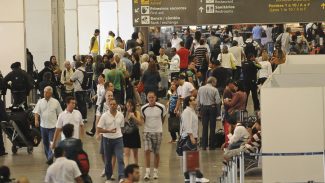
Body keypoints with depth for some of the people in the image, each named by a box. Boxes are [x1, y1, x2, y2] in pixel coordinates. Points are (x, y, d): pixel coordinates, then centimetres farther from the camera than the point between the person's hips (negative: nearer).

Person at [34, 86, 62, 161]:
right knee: (45, 143, 13)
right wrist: (36, 120, -21)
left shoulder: (55, 102, -2)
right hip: (43, 126, 3)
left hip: (52, 126, -3)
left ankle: (50, 158, -13)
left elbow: (59, 114, 6)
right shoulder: (40, 102, 1)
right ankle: (48, 157, 29)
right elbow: (36, 112, -3)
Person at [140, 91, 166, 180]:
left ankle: (155, 171, 21)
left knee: (156, 153, 7)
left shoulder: (161, 107, -9)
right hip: (147, 132, 0)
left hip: (158, 132, 0)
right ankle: (147, 171, -10)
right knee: (147, 150, -14)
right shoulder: (143, 108, -6)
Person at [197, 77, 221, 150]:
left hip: (203, 108, 2)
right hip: (212, 108, -2)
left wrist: (200, 107, 14)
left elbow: (198, 100, 2)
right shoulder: (214, 90, -10)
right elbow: (218, 101, -12)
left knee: (205, 127, 7)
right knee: (212, 127, 5)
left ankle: (204, 145, 5)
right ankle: (211, 145, 6)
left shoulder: (200, 89, -1)